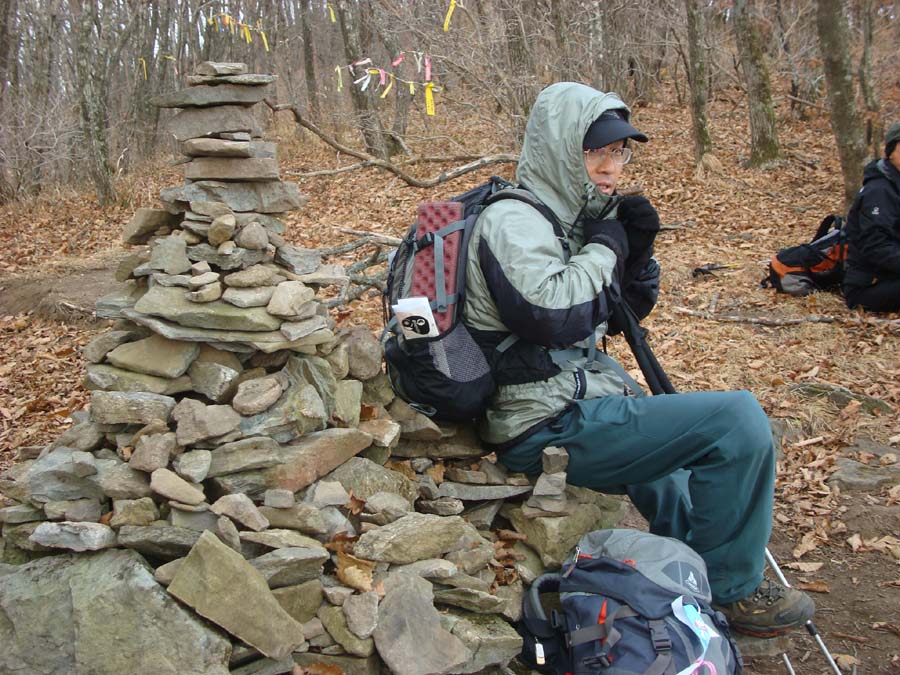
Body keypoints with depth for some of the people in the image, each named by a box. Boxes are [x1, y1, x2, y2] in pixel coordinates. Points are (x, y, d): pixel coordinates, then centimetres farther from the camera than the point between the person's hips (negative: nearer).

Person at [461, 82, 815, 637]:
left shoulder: (566, 216, 14)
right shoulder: (512, 221, -14)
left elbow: (628, 312, 20)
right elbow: (555, 316, -30)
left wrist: (638, 253, 1)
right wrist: (603, 248, -14)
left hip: (573, 408, 11)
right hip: (550, 429, -11)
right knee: (737, 418, -17)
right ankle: (729, 589, 0)